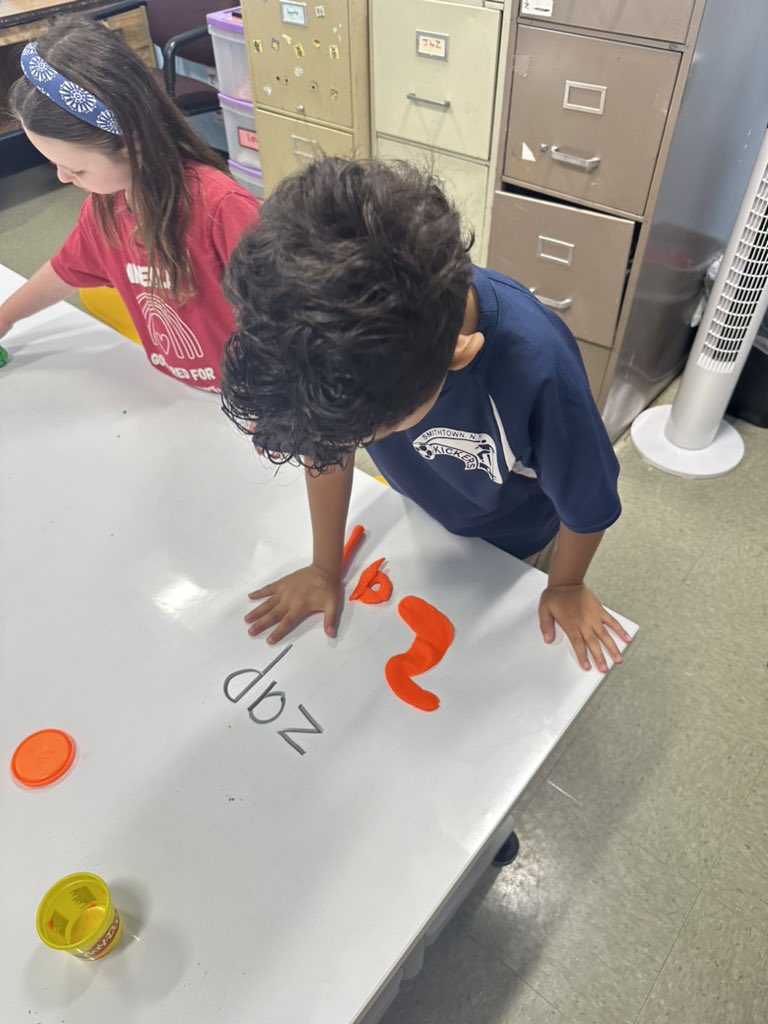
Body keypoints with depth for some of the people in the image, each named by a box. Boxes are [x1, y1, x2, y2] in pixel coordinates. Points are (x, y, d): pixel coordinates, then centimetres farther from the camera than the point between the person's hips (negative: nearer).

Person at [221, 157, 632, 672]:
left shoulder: (537, 365, -46)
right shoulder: (327, 325, -36)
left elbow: (588, 502, -25)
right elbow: (325, 440, -15)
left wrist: (566, 585, -5)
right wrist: (326, 568, -4)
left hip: (517, 542, -2)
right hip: (420, 516, 3)